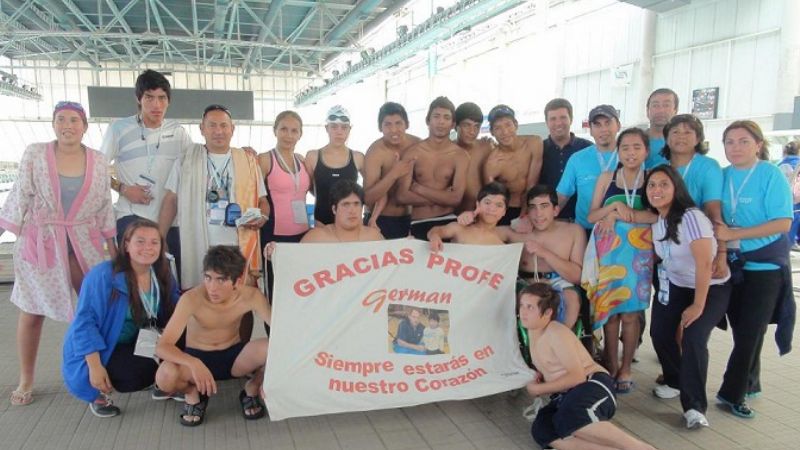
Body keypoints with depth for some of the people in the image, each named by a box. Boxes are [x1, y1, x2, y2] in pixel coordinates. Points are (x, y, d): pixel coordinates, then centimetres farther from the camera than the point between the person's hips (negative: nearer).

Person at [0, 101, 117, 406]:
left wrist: (113, 246, 7)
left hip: (84, 244, 2)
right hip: (39, 243, -1)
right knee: (32, 312, 5)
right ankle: (25, 381, 21)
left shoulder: (98, 161, 2)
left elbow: (104, 206, 7)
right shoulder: (34, 154, -4)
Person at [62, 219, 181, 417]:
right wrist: (95, 367, -27)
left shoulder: (162, 276, -4)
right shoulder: (103, 275, -23)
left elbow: (175, 313, 1)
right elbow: (85, 322, -23)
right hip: (100, 350, -5)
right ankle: (98, 393, 3)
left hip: (135, 345, 6)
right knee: (136, 375, -28)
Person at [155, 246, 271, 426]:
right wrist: (194, 364, -49)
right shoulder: (191, 299, -27)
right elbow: (162, 347, -30)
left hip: (234, 356, 1)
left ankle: (252, 390, 3)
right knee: (165, 376, -35)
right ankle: (193, 394, 3)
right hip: (197, 357, -1)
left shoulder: (251, 296, -22)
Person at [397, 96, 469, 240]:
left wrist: (419, 189, -10)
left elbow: (456, 198, -12)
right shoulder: (412, 153, -1)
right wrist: (443, 197, -11)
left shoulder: (460, 156, -1)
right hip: (418, 224, 0)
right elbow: (402, 196, -10)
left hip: (448, 222, 0)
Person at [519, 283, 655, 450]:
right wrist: (540, 375, 10)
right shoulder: (533, 330, 14)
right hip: (566, 396, 8)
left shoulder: (557, 334, -13)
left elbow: (577, 377, -19)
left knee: (571, 416, -43)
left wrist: (538, 389, -12)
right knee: (541, 431, -25)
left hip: (593, 385, -8)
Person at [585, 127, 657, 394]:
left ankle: (625, 370, 17)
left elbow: (659, 214, -13)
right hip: (608, 250, 2)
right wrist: (615, 206, -13)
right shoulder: (606, 178, 7)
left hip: (637, 251, -1)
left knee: (630, 312, 3)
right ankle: (610, 367, 18)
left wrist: (620, 214, -17)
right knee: (608, 309, 4)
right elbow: (592, 215, 5)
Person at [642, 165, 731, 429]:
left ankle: (695, 406, -10)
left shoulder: (691, 217, -25)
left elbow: (704, 264, -25)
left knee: (693, 339, -23)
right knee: (660, 333, -6)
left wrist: (698, 305, -21)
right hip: (674, 286, 6)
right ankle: (675, 381, 23)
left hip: (711, 289, -6)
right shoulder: (656, 220, -2)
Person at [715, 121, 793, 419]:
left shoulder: (771, 175, -10)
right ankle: (749, 384, 30)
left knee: (751, 331, 0)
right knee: (740, 329, 11)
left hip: (765, 266, -4)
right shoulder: (722, 175, 3)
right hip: (732, 265, 4)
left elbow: (783, 223, -17)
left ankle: (733, 394, 11)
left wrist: (733, 234, -23)